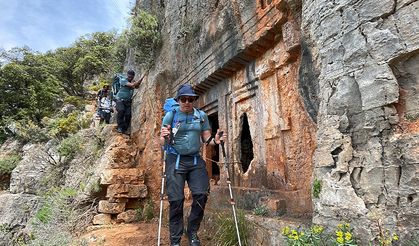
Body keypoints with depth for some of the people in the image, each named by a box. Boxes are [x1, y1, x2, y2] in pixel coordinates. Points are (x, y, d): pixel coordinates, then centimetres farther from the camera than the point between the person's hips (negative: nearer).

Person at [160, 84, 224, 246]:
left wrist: (215, 141, -13)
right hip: (175, 160, -2)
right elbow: (162, 143, -3)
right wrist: (165, 138, -26)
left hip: (196, 161, 3)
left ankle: (192, 232, 18)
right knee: (176, 200, 0)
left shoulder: (202, 116, 5)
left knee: (201, 194, -6)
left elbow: (206, 139, 9)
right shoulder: (171, 115, -2)